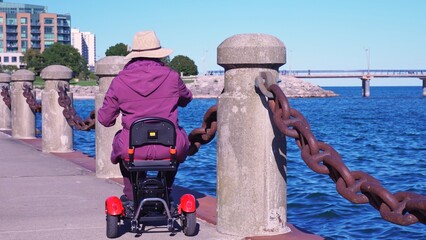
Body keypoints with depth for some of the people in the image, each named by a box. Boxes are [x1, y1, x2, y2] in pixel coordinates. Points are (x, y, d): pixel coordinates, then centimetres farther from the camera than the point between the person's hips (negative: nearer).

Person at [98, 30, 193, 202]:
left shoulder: (119, 81, -2)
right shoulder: (171, 77, -1)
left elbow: (105, 119, 5)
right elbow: (186, 99, 20)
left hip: (133, 149, 0)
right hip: (168, 148, 0)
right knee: (180, 136, 35)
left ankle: (130, 194, 36)